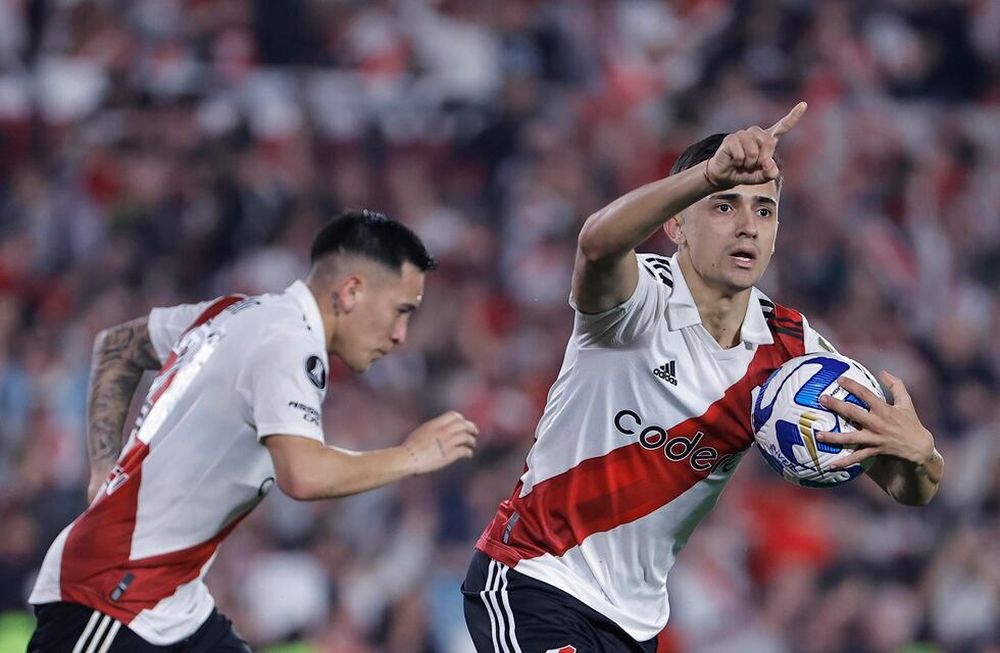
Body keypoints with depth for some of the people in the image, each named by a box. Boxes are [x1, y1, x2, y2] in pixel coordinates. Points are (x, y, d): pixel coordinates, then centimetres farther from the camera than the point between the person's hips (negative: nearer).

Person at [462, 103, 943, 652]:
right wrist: (712, 173, -59)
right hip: (535, 584, -6)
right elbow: (599, 243, -43)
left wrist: (916, 449, -28)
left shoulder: (790, 346, -1)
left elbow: (911, 490, -2)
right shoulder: (641, 301, -17)